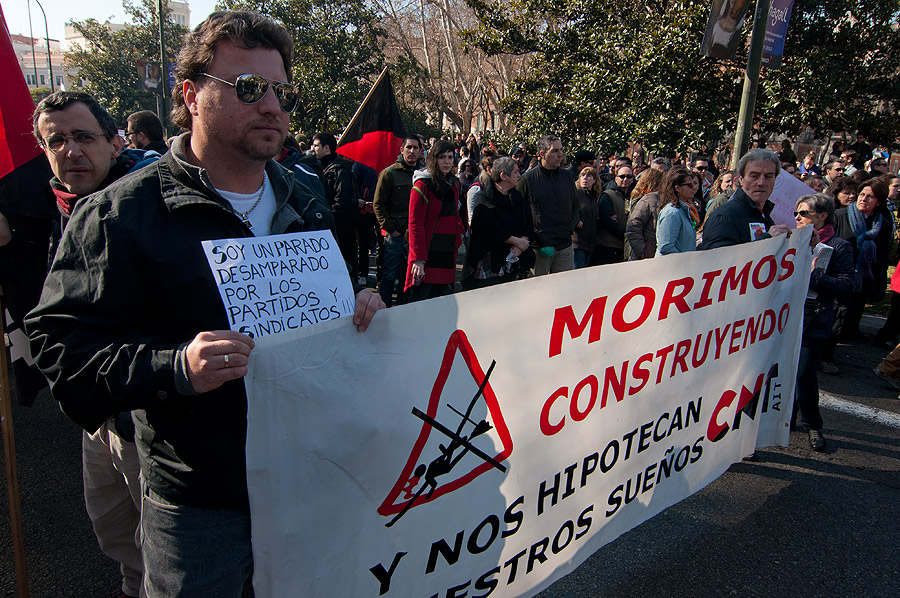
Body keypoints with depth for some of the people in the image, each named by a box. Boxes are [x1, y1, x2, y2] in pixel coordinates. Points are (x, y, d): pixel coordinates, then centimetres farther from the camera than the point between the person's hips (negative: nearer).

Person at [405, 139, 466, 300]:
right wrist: (418, 259, -19)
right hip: (427, 254, -6)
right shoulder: (423, 185, -7)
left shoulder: (454, 184, 14)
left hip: (448, 254, 7)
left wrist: (459, 235, 7)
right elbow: (415, 224, -12)